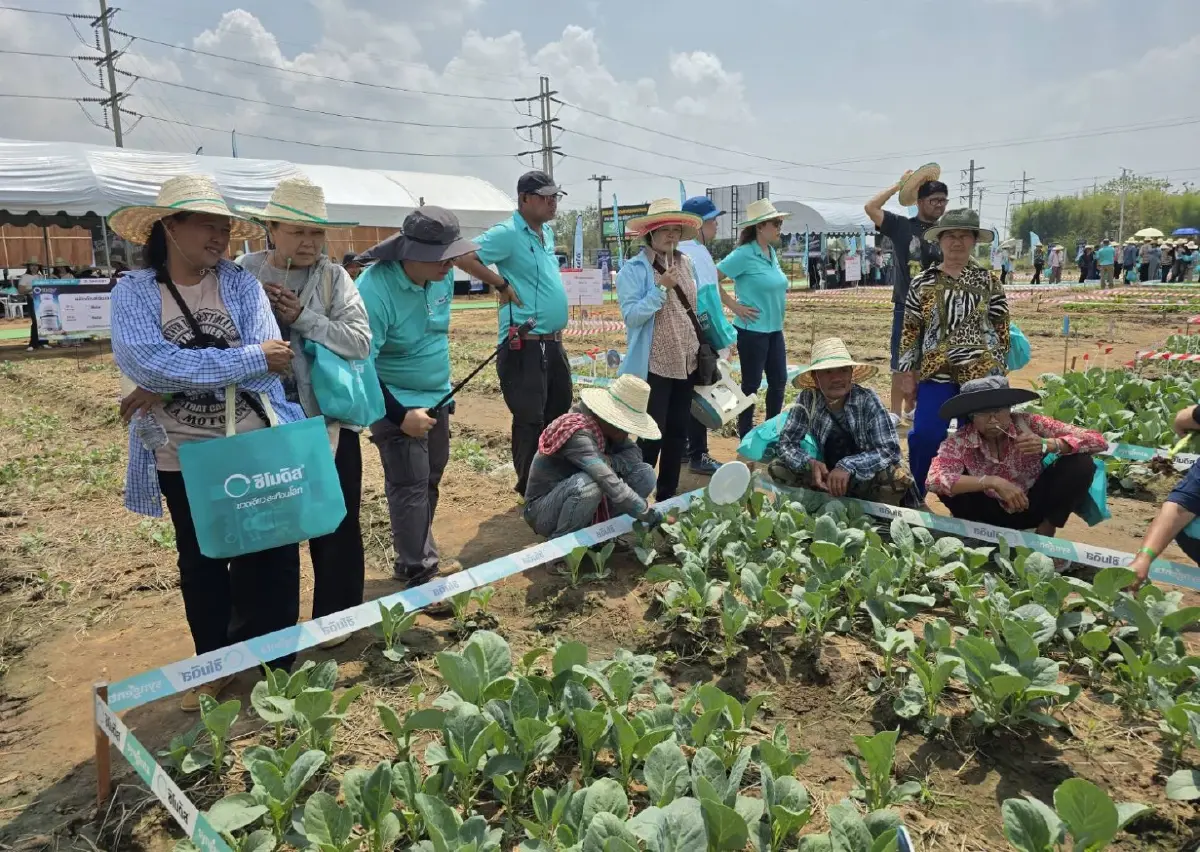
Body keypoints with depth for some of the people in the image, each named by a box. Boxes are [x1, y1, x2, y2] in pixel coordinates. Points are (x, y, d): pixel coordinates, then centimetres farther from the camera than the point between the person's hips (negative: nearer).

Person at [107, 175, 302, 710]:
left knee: (270, 558, 9)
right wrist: (251, 358, -25)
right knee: (201, 563, 17)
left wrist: (170, 385, -20)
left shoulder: (241, 283, -3)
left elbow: (268, 360, -16)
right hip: (183, 457, 0)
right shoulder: (134, 292, -6)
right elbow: (145, 361, -23)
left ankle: (269, 663, 32)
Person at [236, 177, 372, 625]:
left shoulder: (334, 277, -3)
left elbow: (360, 341, -14)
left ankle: (335, 619, 30)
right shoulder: (242, 275, -1)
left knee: (335, 526, 10)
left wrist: (302, 317, -20)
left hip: (327, 420, -1)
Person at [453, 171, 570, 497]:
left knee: (559, 415, 18)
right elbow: (463, 257, -24)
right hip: (525, 346, -9)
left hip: (554, 343, 9)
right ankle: (529, 490, 14)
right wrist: (503, 285, -17)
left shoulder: (548, 232, 14)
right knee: (530, 421, -1)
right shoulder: (507, 233, -13)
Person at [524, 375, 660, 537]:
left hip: (581, 499, 7)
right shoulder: (578, 433, -30)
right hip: (543, 509, -7)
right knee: (587, 483, -39)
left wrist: (608, 462, -25)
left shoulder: (604, 426, -4)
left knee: (645, 473, -7)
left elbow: (635, 455, -5)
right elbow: (610, 484, -37)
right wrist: (649, 515, -34)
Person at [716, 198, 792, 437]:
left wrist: (780, 295, 11)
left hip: (774, 329, 8)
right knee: (752, 384, 2)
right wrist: (735, 306, -16)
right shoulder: (744, 254, -16)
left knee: (779, 380, 12)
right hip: (753, 330, -8)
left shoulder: (772, 252, 9)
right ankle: (746, 435, 16)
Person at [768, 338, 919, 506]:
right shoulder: (807, 399, -15)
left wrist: (848, 466, -40)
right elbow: (786, 443, -11)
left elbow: (891, 450, -25)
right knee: (777, 469, -17)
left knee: (899, 477, -32)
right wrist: (810, 463, -33)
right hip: (827, 474, 2)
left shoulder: (867, 400, -20)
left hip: (867, 479, -2)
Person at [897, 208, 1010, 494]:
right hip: (936, 373, 0)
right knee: (924, 437, -5)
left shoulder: (988, 281, 4)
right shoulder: (923, 282, 3)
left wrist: (998, 371, 2)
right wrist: (908, 373, 2)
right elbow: (910, 331, 4)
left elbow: (1001, 329, 6)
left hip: (981, 374, 1)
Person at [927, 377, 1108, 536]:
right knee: (949, 481, -28)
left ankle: (1045, 532, -1)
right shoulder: (960, 441, -23)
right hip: (992, 512, -1)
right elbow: (933, 480, -38)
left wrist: (1047, 445, -38)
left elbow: (1098, 441, -20)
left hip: (1032, 506, 2)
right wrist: (992, 482, -44)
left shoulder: (1028, 424, -20)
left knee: (1081, 463, -21)